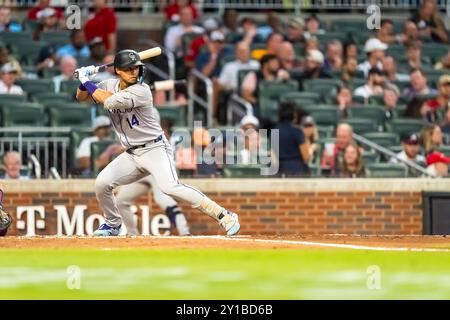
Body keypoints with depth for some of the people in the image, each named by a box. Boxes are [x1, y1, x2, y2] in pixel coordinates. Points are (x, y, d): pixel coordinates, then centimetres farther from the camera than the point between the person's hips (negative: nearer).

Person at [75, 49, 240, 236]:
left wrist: (87, 82, -17)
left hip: (154, 149, -7)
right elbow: (81, 97, 13)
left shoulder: (141, 91, -18)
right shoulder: (110, 86, 4)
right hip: (132, 155, 7)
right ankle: (113, 224, 21)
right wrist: (84, 81, -8)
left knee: (170, 187, -28)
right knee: (102, 183, -6)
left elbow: (110, 102, -28)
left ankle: (223, 216, -27)